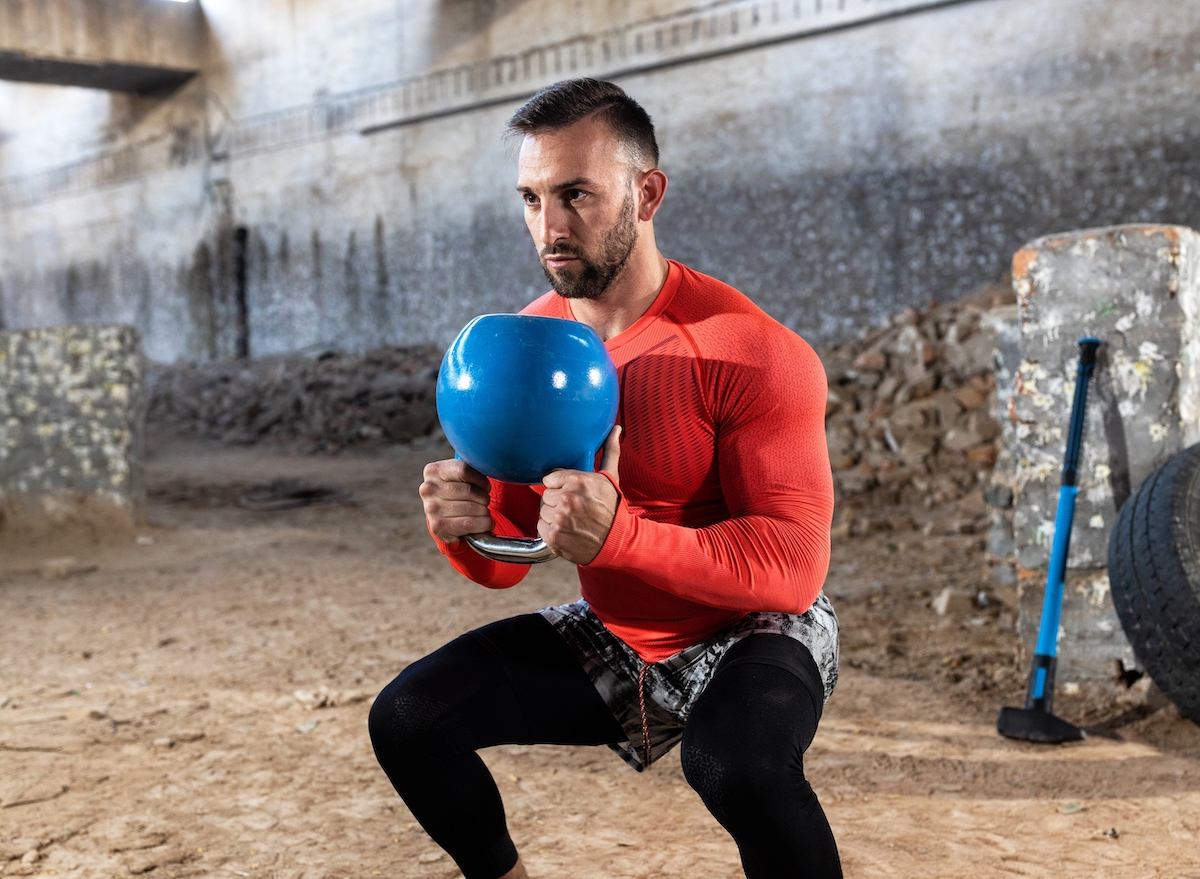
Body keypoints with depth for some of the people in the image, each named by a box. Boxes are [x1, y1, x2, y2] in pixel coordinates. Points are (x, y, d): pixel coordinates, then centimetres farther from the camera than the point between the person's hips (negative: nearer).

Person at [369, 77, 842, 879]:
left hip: (753, 634, -5)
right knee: (405, 720, -5)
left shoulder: (749, 351, -22)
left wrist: (621, 534, -41)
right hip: (611, 640, 6)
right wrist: (465, 531, -23)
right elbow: (506, 562, 2)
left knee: (736, 758, -38)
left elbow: (794, 566, -26)